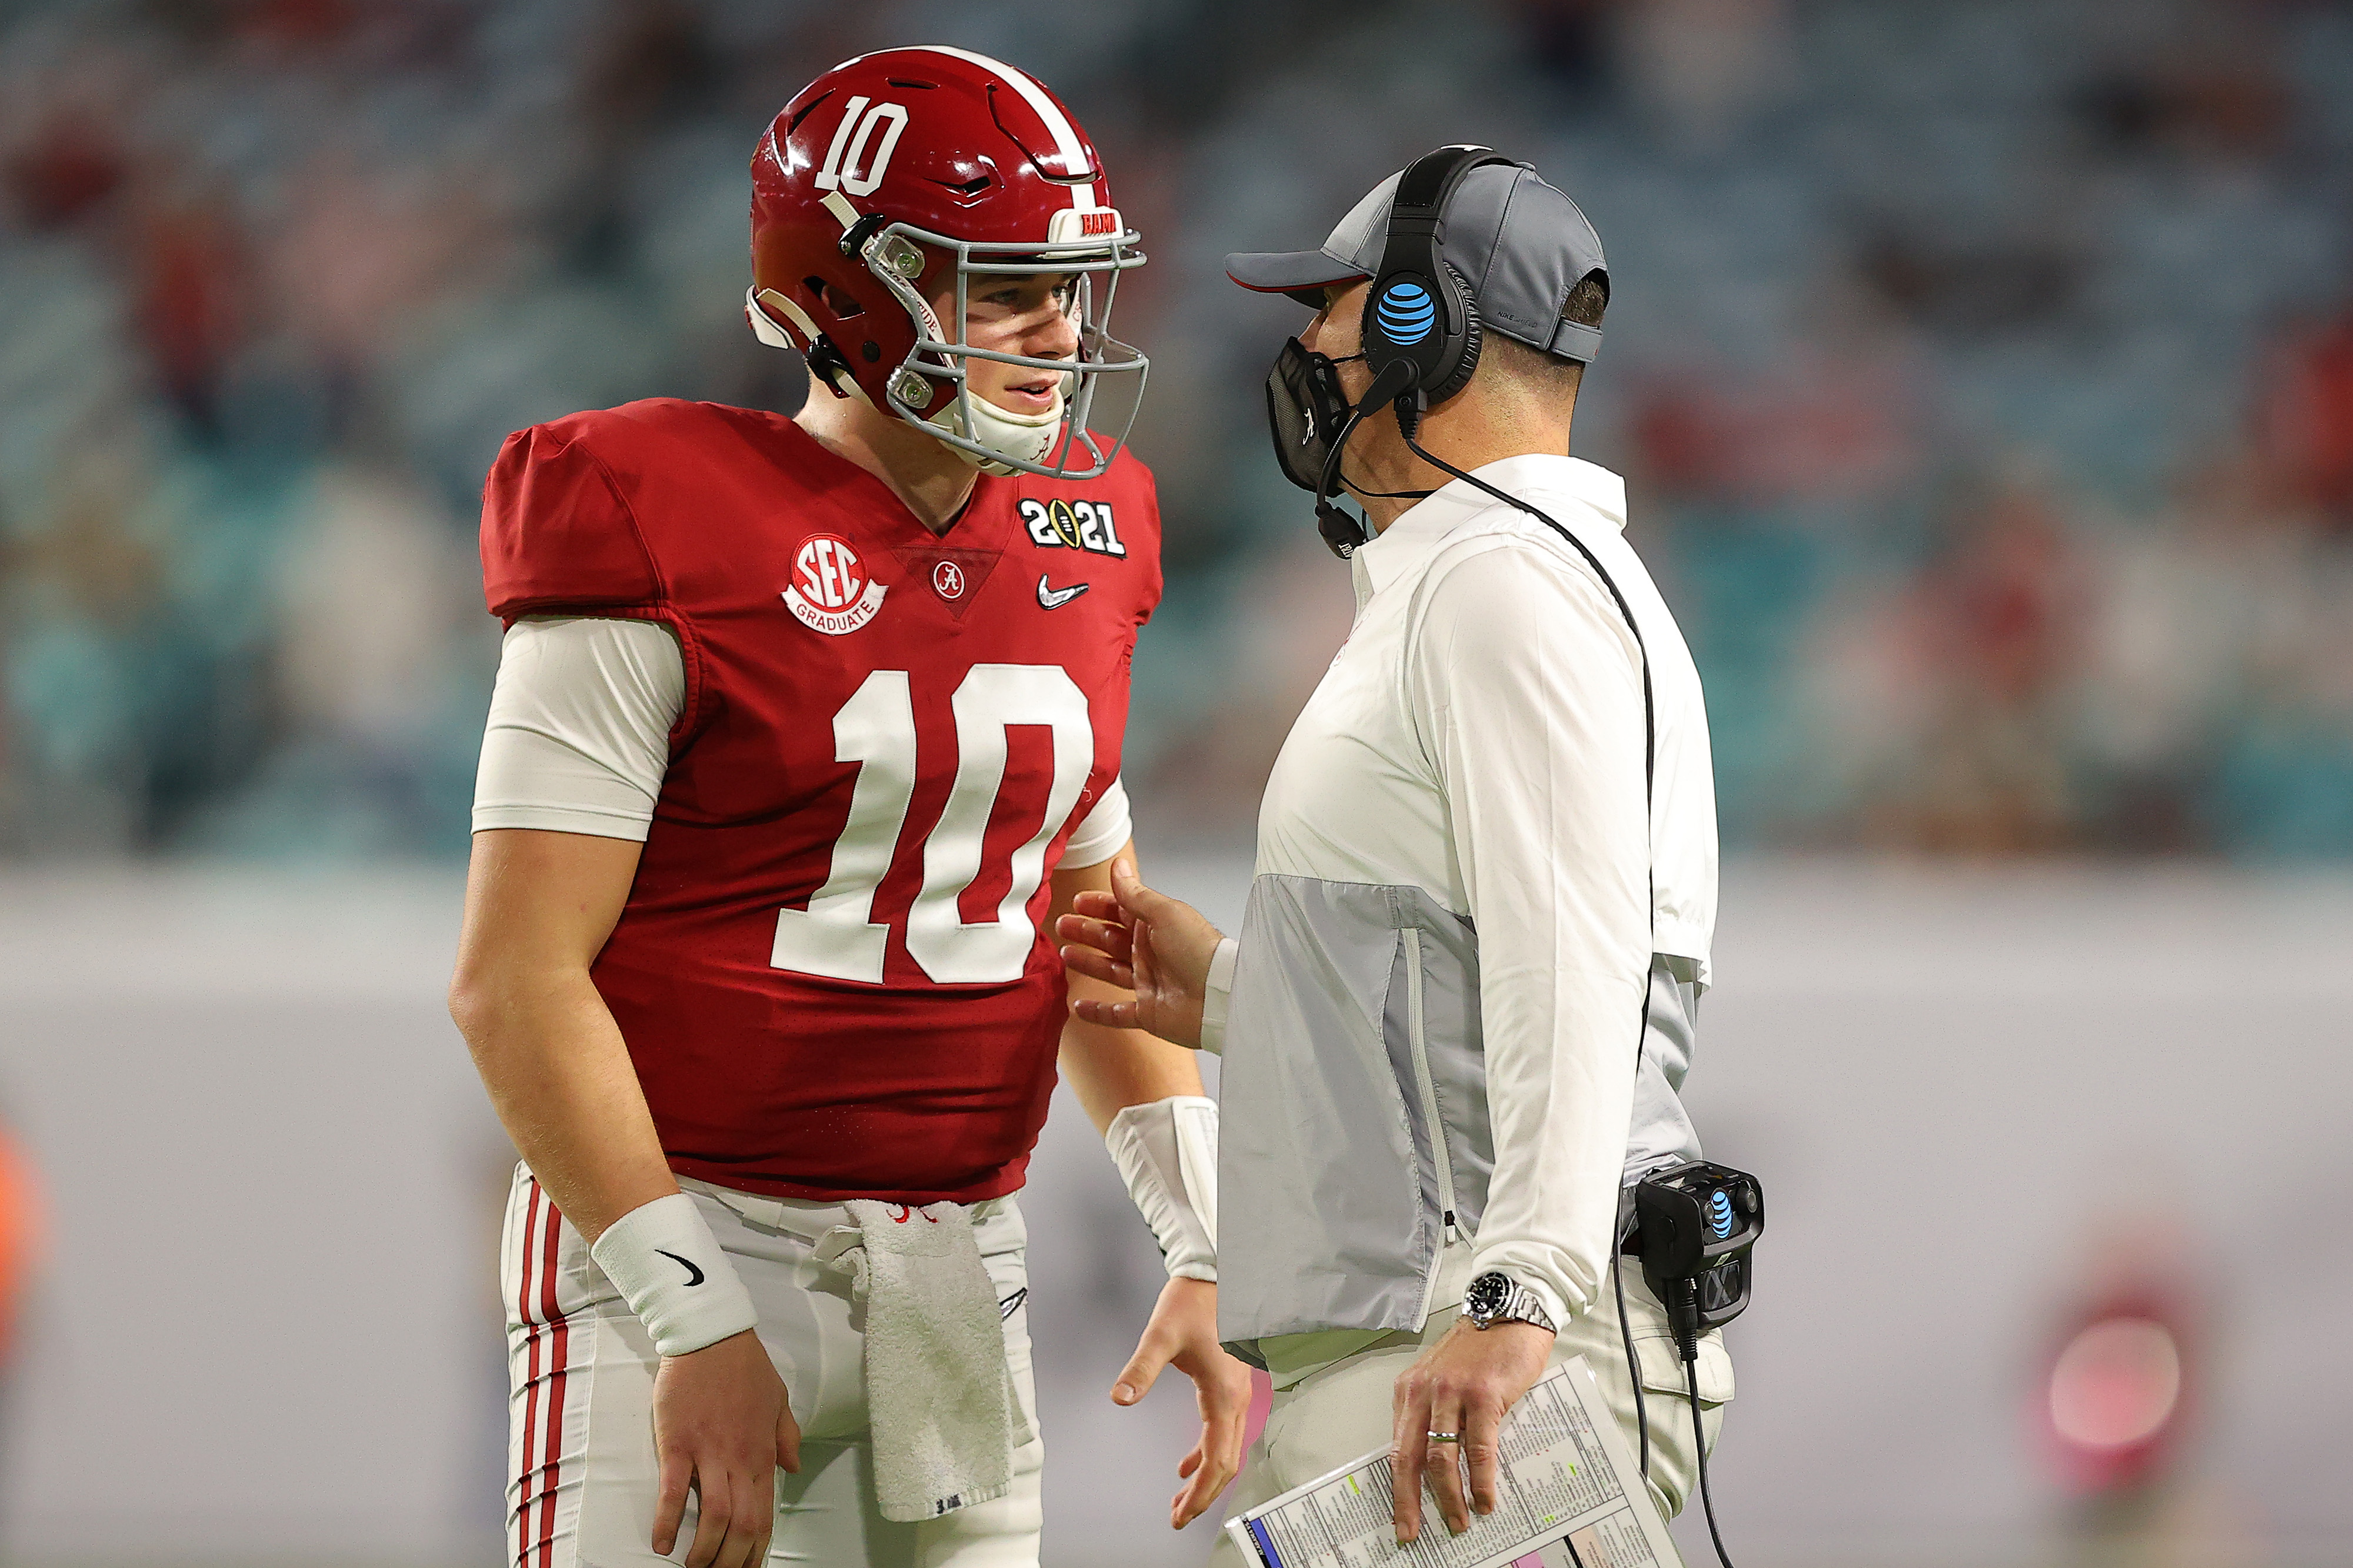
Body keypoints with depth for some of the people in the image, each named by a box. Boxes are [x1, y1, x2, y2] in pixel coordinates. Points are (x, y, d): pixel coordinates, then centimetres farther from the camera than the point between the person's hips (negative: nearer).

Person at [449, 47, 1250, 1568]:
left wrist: (1206, 1250, 8)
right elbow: (515, 978, -15)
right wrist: (692, 1323, -20)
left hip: (957, 1265, 6)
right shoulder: (666, 544, -12)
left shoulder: (1070, 553, 10)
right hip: (682, 1250, -6)